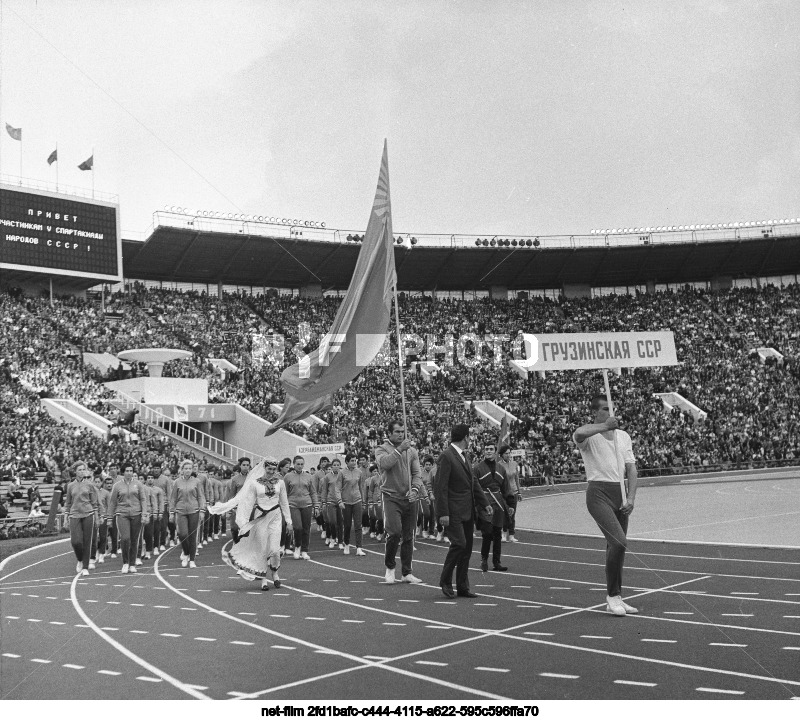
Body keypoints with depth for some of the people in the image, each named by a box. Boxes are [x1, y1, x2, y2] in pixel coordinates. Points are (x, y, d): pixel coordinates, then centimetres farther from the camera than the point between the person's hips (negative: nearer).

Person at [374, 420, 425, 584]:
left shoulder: (412, 451, 12)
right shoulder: (382, 449, 2)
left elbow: (417, 473, 5)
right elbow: (384, 463, -20)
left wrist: (415, 489, -11)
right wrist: (399, 450, -24)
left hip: (409, 498, 4)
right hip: (391, 497, -4)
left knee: (408, 536, 6)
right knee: (394, 532, -17)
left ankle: (407, 573, 14)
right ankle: (390, 567, 5)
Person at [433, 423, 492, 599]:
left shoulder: (465, 456, 15)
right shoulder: (446, 457, -13)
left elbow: (473, 482, 22)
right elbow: (440, 487, -16)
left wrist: (484, 504, 18)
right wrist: (443, 513, -19)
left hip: (467, 511, 9)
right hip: (453, 512, -9)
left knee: (467, 548, 8)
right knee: (459, 543, -15)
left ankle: (463, 587, 16)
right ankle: (445, 581, 4)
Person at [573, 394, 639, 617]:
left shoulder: (623, 436, 15)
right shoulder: (589, 436, -4)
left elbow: (631, 468, 12)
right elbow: (578, 434, -31)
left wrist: (631, 498, 1)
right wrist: (605, 425, -24)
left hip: (620, 493, 6)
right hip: (598, 492, -6)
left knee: (615, 545, 10)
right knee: (619, 542, -19)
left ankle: (616, 598, 21)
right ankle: (612, 595, -6)